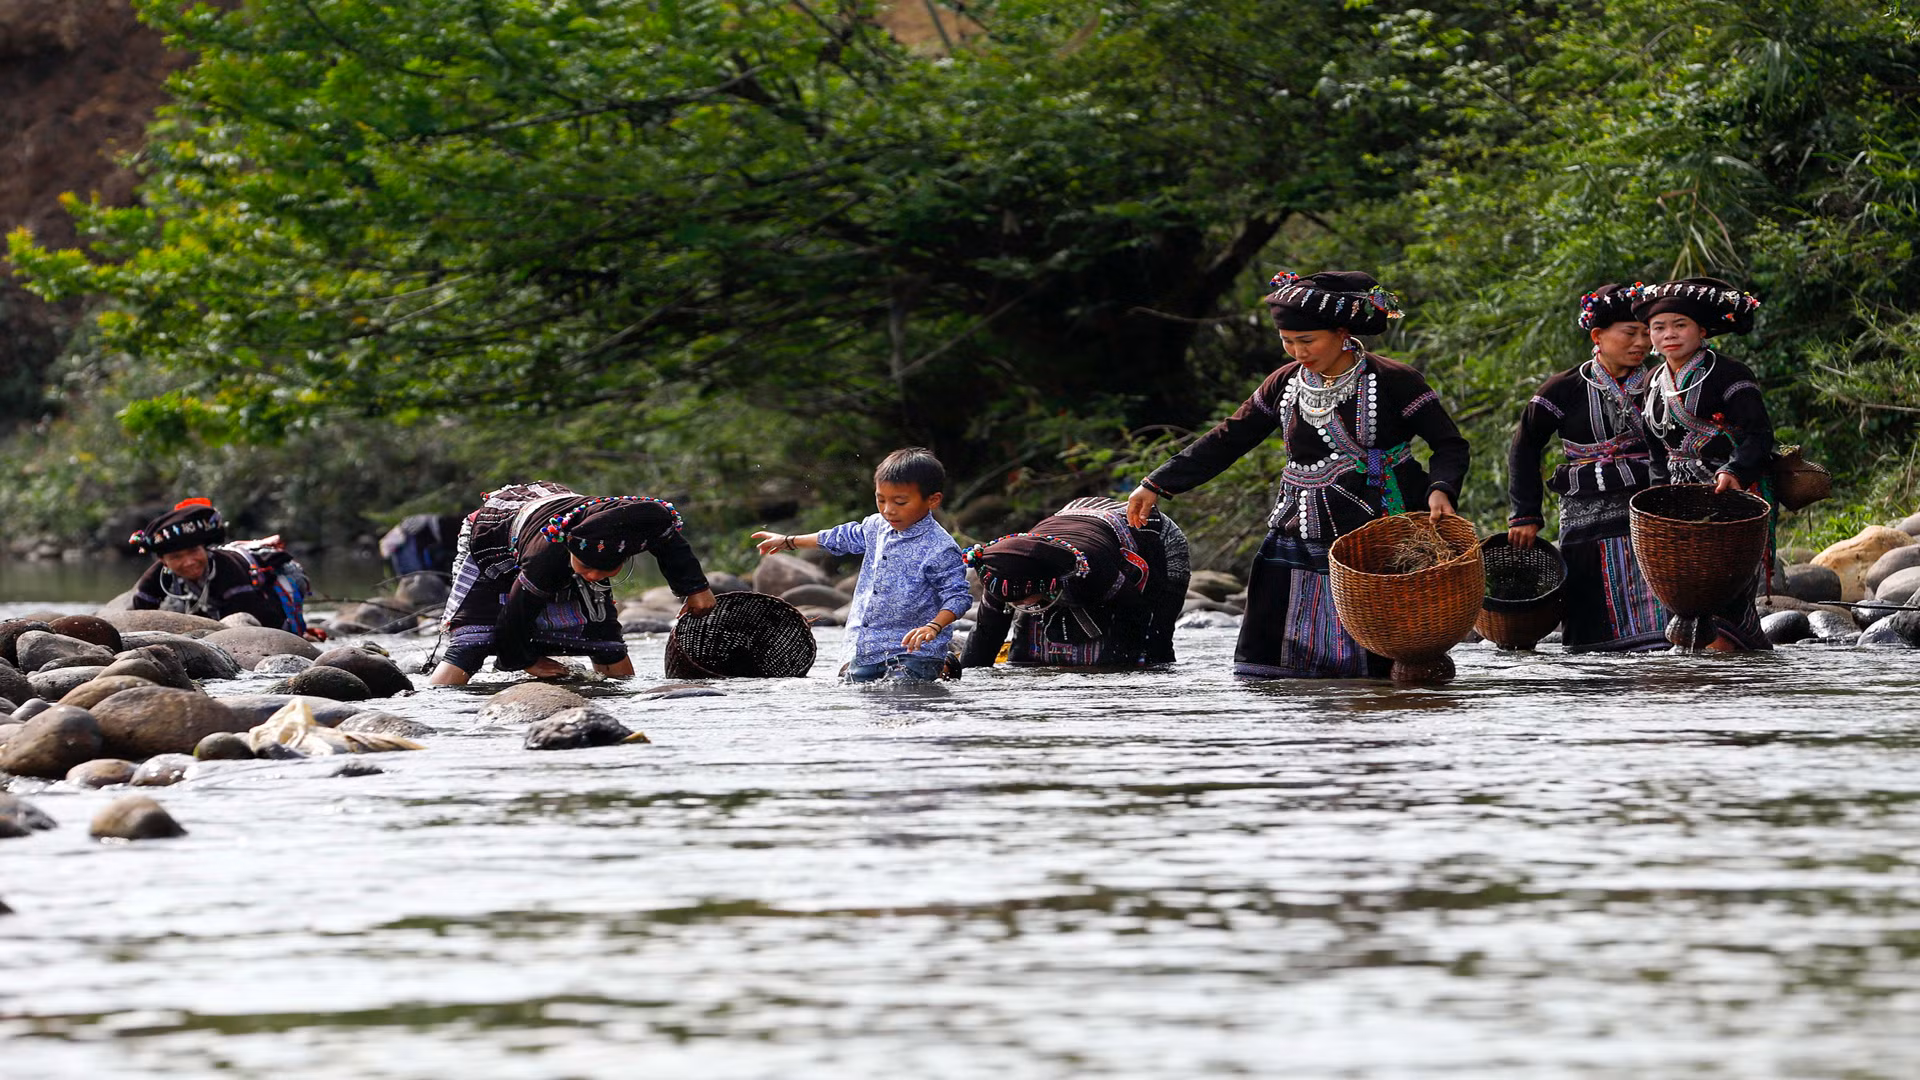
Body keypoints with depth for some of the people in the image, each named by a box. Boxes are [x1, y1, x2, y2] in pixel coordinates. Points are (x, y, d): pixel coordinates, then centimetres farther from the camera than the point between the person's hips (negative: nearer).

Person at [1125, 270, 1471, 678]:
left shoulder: (1392, 382, -6)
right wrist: (1157, 485, 14)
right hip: (1300, 549, 5)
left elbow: (1450, 445, -2)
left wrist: (1440, 490, -23)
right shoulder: (1286, 385, 8)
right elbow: (1226, 441, 16)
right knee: (1265, 668, -3)